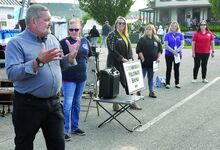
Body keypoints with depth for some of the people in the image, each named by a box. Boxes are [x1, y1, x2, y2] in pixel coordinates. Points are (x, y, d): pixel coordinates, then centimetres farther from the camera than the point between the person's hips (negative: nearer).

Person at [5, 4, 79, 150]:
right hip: (28, 105, -5)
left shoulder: (53, 39, 9)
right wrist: (39, 61, -29)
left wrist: (71, 57, -1)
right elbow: (12, 73, -23)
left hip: (54, 102, 6)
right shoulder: (16, 43, -10)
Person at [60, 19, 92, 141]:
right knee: (67, 104, -5)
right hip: (68, 78, -6)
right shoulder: (64, 42, -11)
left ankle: (75, 127, 29)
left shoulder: (85, 41, 7)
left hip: (82, 77, 6)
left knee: (77, 103, 16)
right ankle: (65, 130, 5)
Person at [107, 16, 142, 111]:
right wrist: (122, 59, -17)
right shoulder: (112, 35, -6)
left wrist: (130, 58, -3)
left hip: (125, 63, 7)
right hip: (115, 63, -6)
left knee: (128, 82, 6)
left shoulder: (125, 35, 16)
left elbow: (129, 48, 14)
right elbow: (112, 50, -14)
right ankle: (115, 104, 11)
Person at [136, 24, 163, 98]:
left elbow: (160, 50, 13)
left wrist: (158, 58, 2)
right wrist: (142, 58, -13)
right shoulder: (142, 39, -3)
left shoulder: (157, 40, 8)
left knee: (151, 78, 13)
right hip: (144, 62, -3)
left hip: (152, 63, 4)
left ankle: (151, 91, 20)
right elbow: (138, 50, -7)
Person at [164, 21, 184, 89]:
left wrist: (177, 50, -18)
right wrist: (173, 51, -19)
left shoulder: (180, 35, 4)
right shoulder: (167, 35, -2)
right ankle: (167, 83, 10)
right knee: (169, 69, 3)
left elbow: (182, 44, -2)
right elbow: (166, 45, -8)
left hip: (178, 54, 2)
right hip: (169, 54, -2)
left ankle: (177, 83, 18)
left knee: (177, 69, 9)